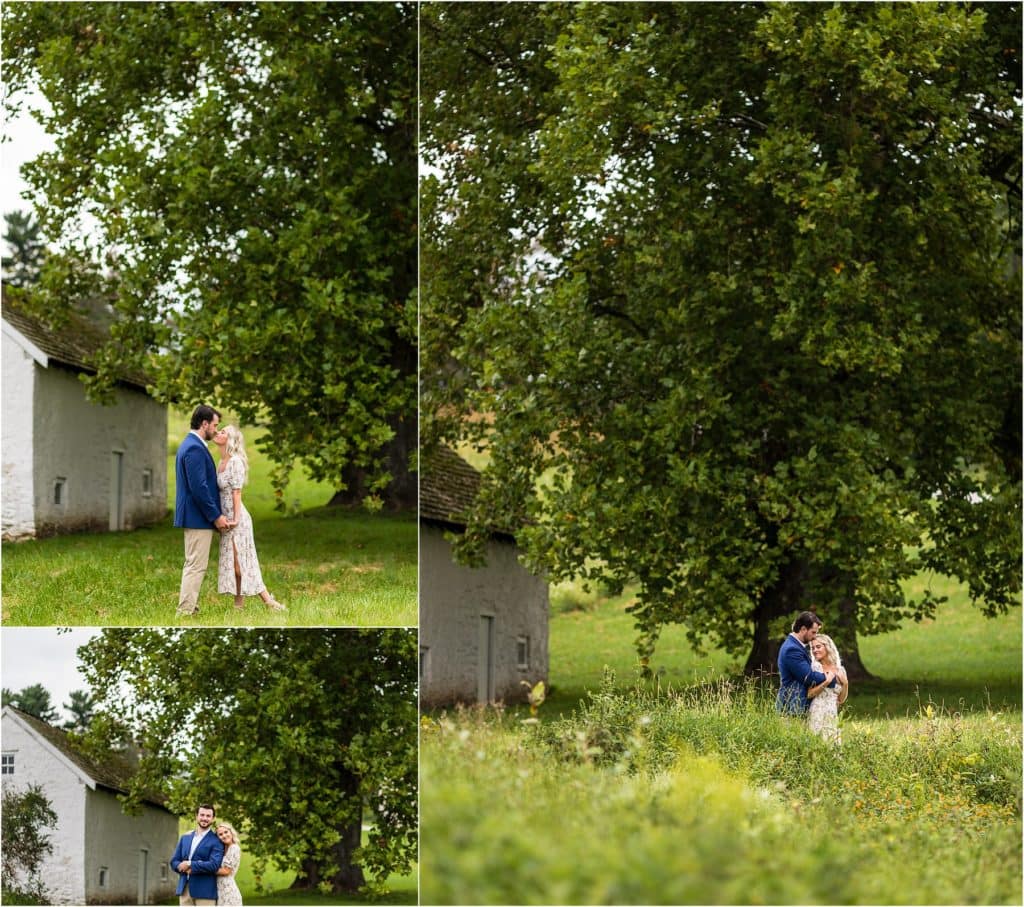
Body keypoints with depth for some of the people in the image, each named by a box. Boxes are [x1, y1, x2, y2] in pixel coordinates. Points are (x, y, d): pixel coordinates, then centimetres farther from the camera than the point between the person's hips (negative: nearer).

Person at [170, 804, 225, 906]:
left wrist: (190, 864, -12)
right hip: (185, 889, 5)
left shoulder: (216, 841, -3)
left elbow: (214, 865, -15)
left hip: (205, 891, -5)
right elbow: (174, 862, 14)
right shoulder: (185, 838, 16)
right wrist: (185, 868, -8)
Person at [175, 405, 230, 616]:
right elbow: (199, 487, -23)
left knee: (193, 565, 14)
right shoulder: (195, 449, -18)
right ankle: (186, 611, -9)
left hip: (194, 517, 11)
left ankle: (188, 609, 18)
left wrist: (214, 513, 21)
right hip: (198, 517, -11)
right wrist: (216, 516, -17)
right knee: (196, 566, -9)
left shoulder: (190, 445, 15)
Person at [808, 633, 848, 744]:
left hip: (833, 717, 4)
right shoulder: (814, 667, -1)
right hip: (817, 714, -4)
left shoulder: (840, 670, 11)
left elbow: (841, 700, 14)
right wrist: (826, 682, -15)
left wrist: (845, 684, 0)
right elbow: (809, 694, -11)